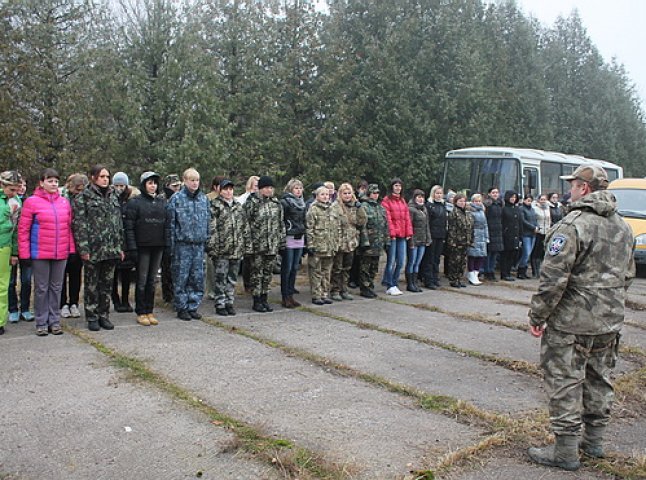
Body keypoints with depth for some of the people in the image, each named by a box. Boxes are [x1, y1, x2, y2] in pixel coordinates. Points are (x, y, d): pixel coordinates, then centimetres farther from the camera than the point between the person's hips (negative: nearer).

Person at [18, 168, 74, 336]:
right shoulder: (32, 202, -5)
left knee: (56, 287, 11)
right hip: (40, 254, -4)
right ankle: (41, 323, 15)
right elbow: (23, 229, -5)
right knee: (41, 288, 6)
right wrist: (24, 253, -8)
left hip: (61, 254, 4)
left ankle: (54, 321, 20)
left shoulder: (65, 202, 8)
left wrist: (71, 249, 6)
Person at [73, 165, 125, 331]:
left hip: (111, 249, 5)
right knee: (92, 285, 4)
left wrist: (120, 246, 11)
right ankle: (92, 317, 14)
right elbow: (79, 224, -9)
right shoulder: (83, 197, -3)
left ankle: (104, 315, 20)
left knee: (107, 283, 10)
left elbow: (119, 223, 16)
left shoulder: (113, 196, 14)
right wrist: (83, 248, -15)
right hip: (93, 249, -5)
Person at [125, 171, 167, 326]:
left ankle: (150, 311, 18)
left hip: (158, 246, 4)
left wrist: (167, 244, 5)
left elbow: (167, 224, 12)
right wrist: (131, 248, -14)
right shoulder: (135, 202, -4)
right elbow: (129, 227, -7)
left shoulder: (163, 201, 10)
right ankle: (141, 312, 10)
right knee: (142, 280, 2)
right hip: (142, 247, -4)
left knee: (152, 280, 10)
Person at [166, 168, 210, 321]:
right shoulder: (176, 199, -4)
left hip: (199, 244, 5)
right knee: (181, 278, 1)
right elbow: (170, 223, -5)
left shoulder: (204, 199, 11)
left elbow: (208, 221, 17)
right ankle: (181, 308, 12)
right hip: (182, 244, -5)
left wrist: (207, 239, 12)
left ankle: (193, 307, 19)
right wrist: (171, 245, -8)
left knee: (197, 277, 8)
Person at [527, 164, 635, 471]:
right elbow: (628, 275, 17)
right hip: (610, 322, 8)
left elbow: (553, 278, -21)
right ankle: (594, 441, 32)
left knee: (565, 383, 1)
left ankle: (565, 451, 9)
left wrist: (537, 316, -12)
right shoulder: (622, 226, 9)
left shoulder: (572, 226, -18)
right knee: (599, 381, 18)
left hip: (572, 322, -8)